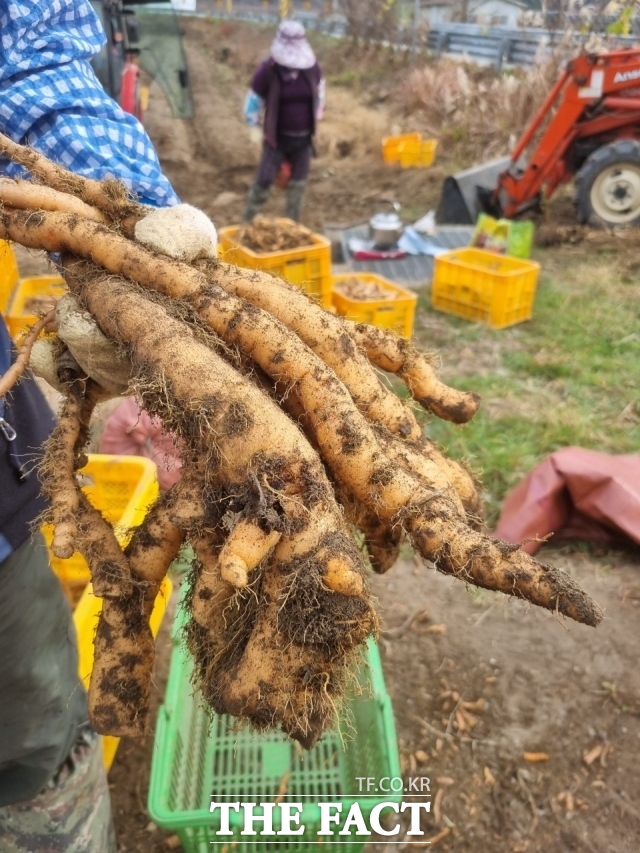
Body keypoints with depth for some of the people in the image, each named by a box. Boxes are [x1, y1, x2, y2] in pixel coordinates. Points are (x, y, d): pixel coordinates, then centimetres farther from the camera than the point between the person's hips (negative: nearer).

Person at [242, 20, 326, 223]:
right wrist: (255, 129, 0)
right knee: (265, 178, -10)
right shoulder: (267, 70, -13)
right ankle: (248, 221, 6)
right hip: (277, 137, -3)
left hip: (303, 138, 4)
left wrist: (317, 114, 20)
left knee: (298, 183, 8)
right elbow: (253, 101, -2)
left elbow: (319, 91, 18)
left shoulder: (312, 68, -3)